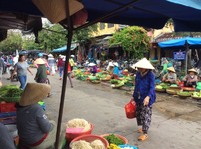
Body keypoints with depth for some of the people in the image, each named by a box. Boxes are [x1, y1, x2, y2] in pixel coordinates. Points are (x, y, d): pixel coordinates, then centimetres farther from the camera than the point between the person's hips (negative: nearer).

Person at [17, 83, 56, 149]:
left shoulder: (20, 105, -8)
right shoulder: (37, 109, -31)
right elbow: (46, 129, -24)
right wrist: (52, 124, -3)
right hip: (37, 142, -7)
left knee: (51, 123, 25)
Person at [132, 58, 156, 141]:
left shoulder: (150, 75, -17)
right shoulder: (138, 74, 0)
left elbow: (152, 87, -23)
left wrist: (148, 97, -40)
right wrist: (134, 96, 15)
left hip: (147, 99, -6)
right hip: (138, 98, 7)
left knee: (146, 115, -2)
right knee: (138, 113, 18)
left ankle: (145, 133, 7)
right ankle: (142, 127, 40)